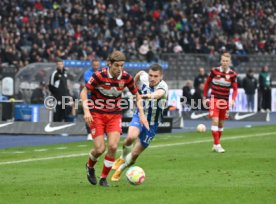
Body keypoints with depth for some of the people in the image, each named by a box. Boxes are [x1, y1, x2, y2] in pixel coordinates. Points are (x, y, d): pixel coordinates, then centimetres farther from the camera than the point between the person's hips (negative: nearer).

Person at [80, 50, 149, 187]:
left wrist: (142, 114, -1)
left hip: (114, 115, 3)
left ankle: (104, 178, 4)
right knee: (100, 149, -10)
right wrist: (86, 111, -21)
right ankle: (90, 167, 26)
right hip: (97, 114, -3)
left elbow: (137, 95, 8)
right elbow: (84, 92, -9)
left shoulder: (126, 77, -8)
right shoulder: (99, 75, -18)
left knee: (113, 146, -14)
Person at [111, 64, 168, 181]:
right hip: (140, 116, 1)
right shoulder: (144, 78, -12)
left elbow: (159, 93, -51)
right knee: (131, 136, -32)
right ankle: (122, 158, -2)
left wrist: (151, 96, -72)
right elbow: (141, 73, 15)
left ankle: (120, 169, 33)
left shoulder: (163, 86, -25)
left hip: (152, 124, -1)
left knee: (135, 154, 3)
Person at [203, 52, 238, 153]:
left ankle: (215, 145, 23)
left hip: (225, 102, 2)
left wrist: (232, 100, -19)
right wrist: (205, 98, 5)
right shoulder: (214, 71, -6)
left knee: (221, 123, 10)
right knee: (215, 121, -16)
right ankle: (217, 145, -15)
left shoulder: (232, 74, -5)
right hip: (214, 99, -2)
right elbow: (207, 84, 5)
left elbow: (235, 89, -4)